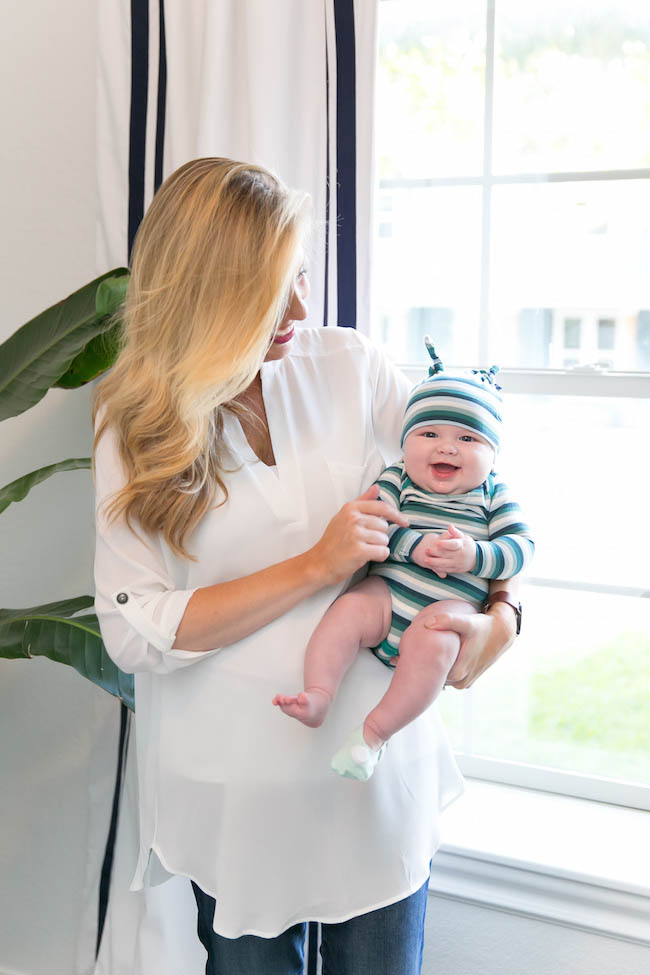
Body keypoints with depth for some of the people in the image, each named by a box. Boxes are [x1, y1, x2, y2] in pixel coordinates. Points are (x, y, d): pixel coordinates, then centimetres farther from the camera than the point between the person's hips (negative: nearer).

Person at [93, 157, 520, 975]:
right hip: (239, 791, -1)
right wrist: (316, 569, -20)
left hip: (379, 762, 2)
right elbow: (133, 632, -14)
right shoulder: (135, 434, -7)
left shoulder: (350, 367, -3)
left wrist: (499, 613, -15)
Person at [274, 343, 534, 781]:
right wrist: (415, 546, -22)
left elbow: (521, 545, -2)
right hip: (388, 590, 2)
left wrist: (474, 555, -20)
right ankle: (318, 698, -26)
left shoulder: (494, 495, 6)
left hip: (451, 603, -1)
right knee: (347, 610, -27)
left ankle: (377, 730, -22)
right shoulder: (397, 480, 5)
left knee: (431, 645, -31)